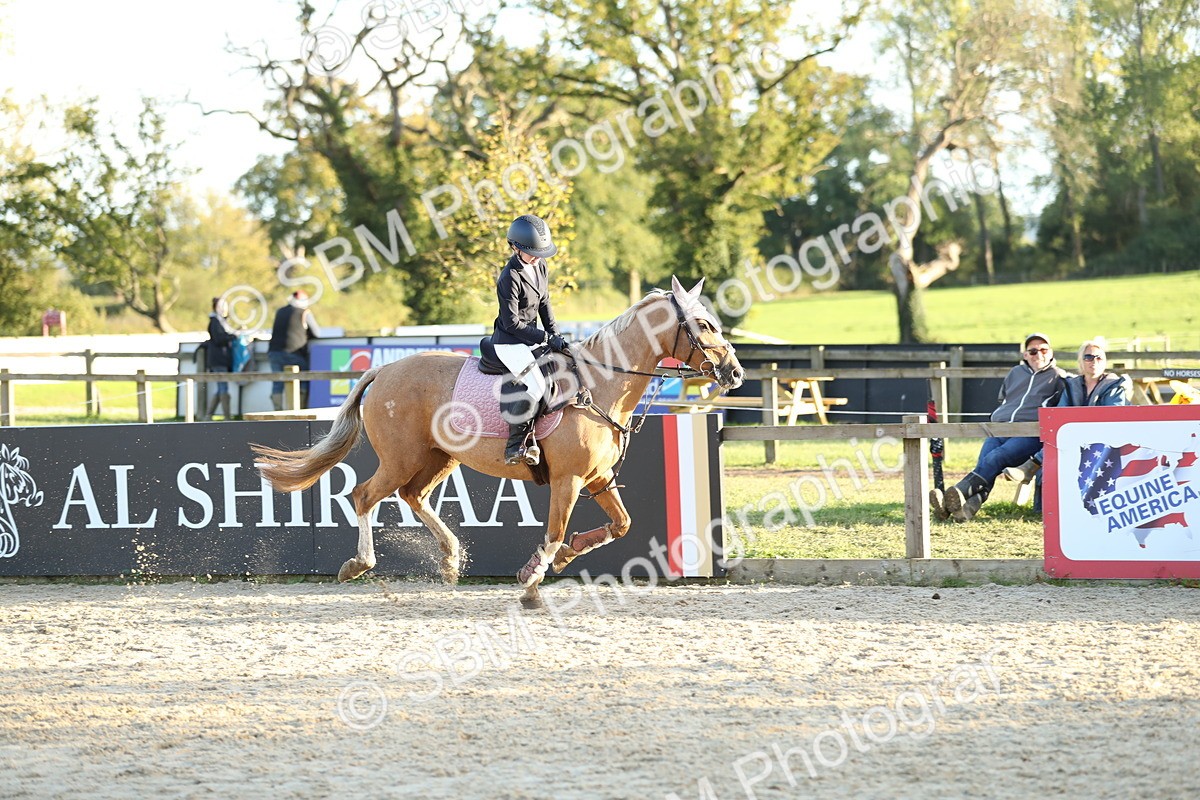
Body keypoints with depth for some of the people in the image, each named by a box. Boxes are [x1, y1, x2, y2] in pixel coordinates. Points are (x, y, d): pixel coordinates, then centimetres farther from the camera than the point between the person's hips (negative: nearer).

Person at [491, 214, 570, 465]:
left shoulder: (540, 266, 6)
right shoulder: (510, 278, -20)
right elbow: (512, 323, -20)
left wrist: (555, 335, 5)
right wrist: (546, 338, -20)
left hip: (531, 338, 9)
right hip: (510, 342, -9)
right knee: (534, 385, -28)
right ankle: (515, 447, -22)